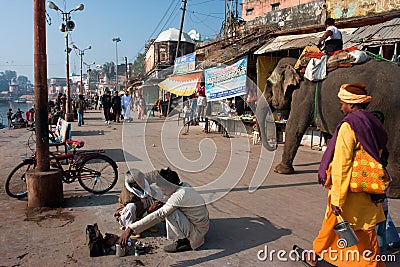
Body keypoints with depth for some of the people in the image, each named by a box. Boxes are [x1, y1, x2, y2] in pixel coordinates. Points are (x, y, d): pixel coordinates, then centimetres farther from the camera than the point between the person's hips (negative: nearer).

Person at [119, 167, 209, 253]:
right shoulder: (185, 187, 0)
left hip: (197, 231, -9)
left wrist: (131, 229, -34)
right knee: (169, 209, 11)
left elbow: (159, 215, -33)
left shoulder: (180, 195, -27)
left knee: (170, 213, -22)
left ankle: (183, 242, -6)